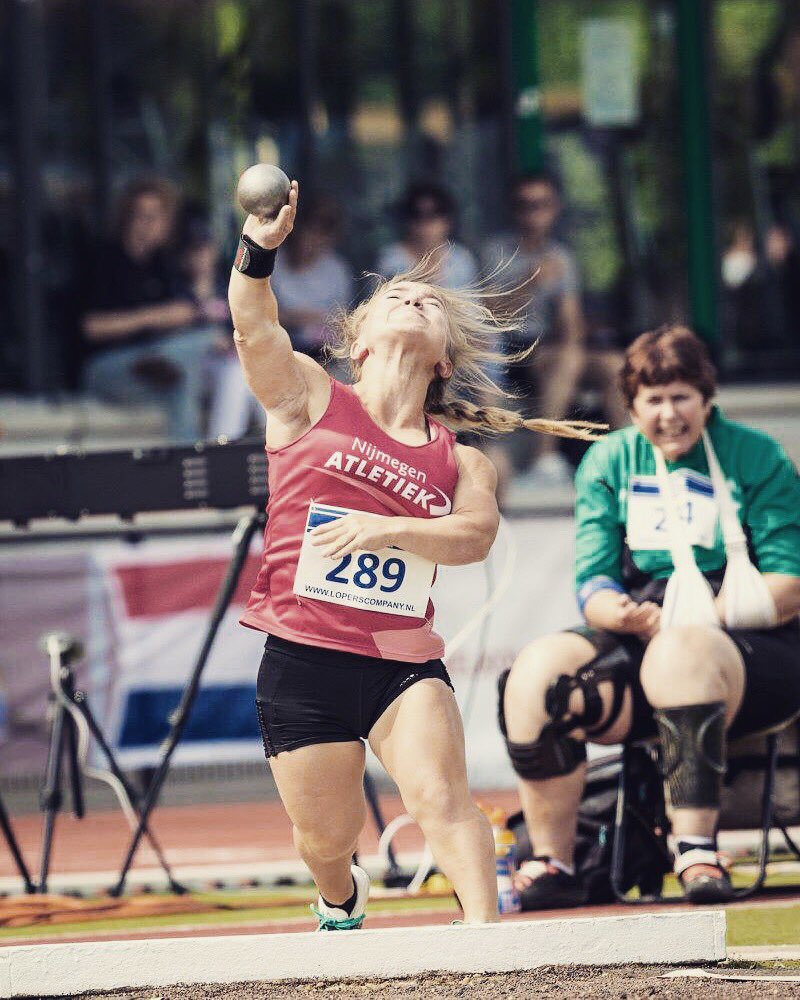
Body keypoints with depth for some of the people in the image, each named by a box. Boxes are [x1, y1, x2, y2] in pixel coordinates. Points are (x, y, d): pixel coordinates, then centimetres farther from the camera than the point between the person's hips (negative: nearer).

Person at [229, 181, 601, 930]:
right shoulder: (311, 399, 4)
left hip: (403, 659, 1)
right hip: (304, 654, -1)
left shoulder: (458, 458, 9)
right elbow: (253, 328, -13)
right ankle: (341, 900, 43)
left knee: (440, 795, -22)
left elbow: (475, 534, -9)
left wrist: (388, 530, -23)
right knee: (324, 837, 9)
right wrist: (259, 249, -31)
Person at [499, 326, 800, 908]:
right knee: (538, 671, -25)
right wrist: (622, 613, -20)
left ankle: (697, 854, -44)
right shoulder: (609, 463, 12)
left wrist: (705, 615, -21)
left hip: (753, 650, -4)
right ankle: (551, 864, -20)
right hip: (634, 643, 4)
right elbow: (592, 585, 5)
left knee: (680, 651, -39)